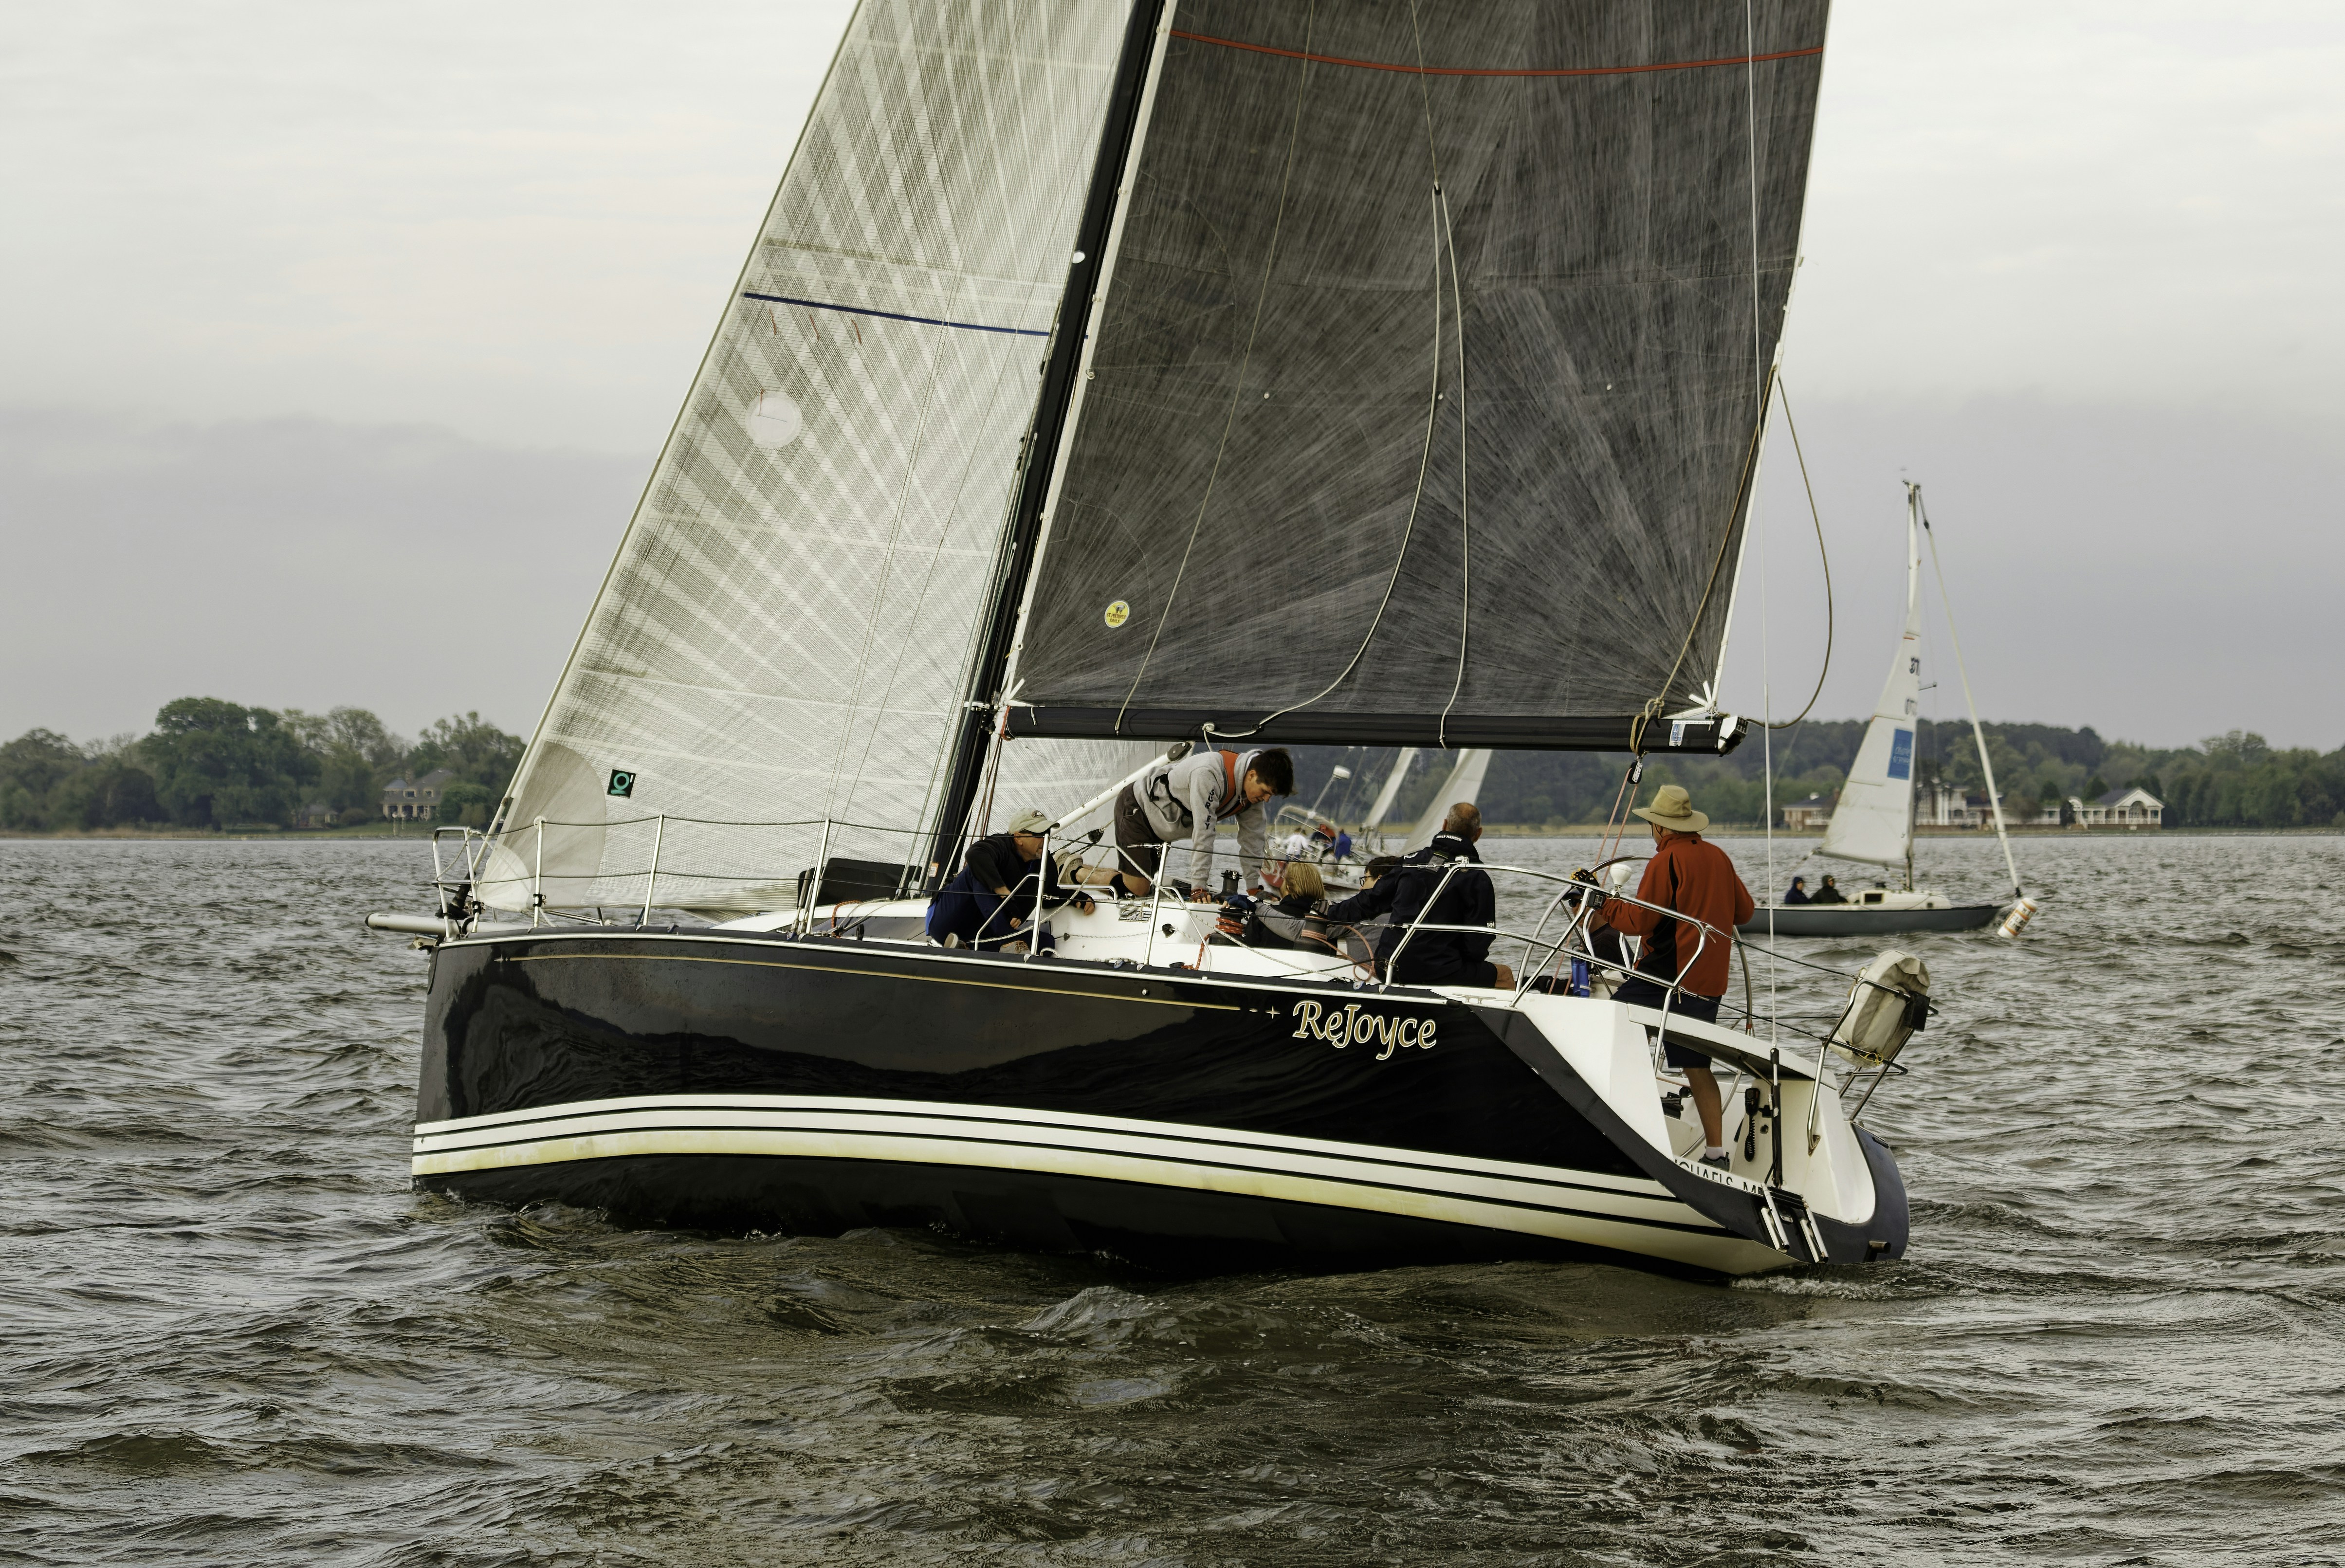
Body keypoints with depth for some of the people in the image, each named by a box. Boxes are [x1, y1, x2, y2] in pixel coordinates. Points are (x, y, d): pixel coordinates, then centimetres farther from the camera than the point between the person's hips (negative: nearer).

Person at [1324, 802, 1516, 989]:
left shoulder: (1410, 861, 6)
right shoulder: (1476, 878, -8)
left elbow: (1369, 901, 15)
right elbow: (1479, 939, -8)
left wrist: (1330, 916, 30)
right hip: (1436, 972, -5)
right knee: (1505, 976, 12)